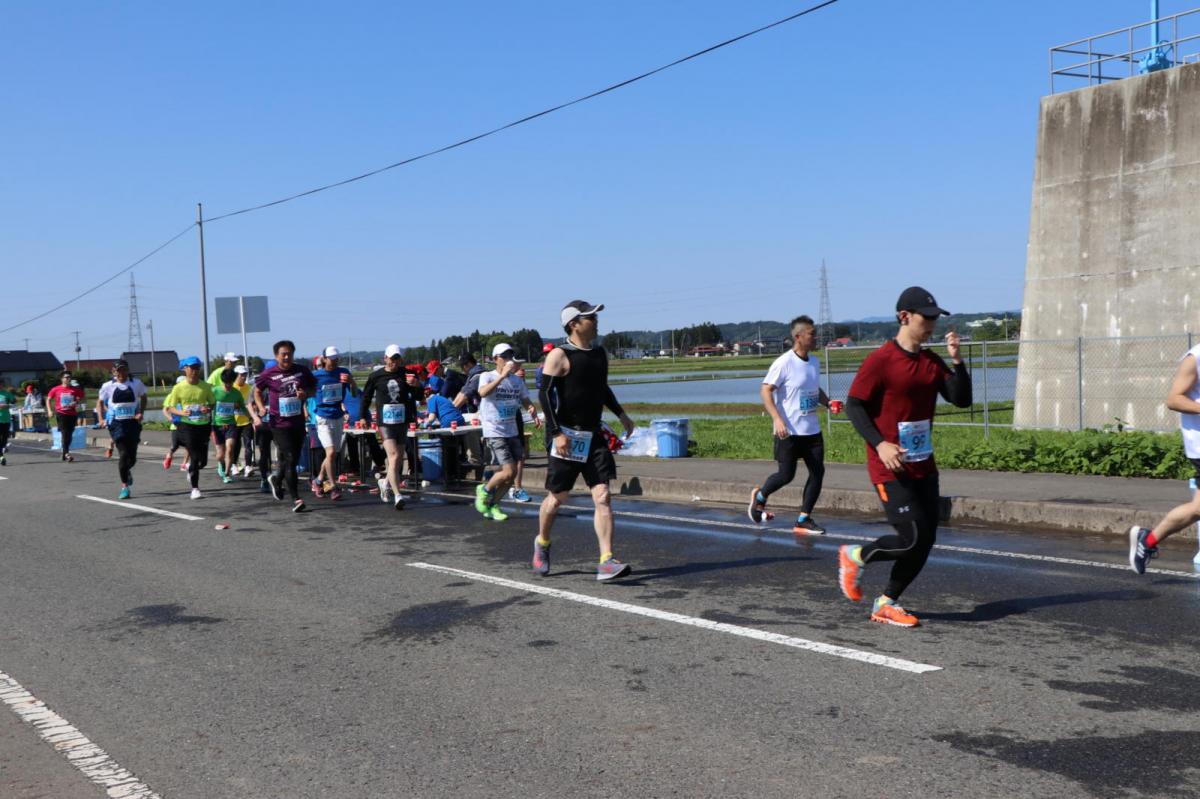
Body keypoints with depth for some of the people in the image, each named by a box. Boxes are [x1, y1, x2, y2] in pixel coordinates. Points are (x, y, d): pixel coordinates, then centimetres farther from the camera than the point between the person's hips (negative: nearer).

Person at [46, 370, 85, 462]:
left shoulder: (75, 389, 2)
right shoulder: (56, 389, 1)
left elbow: (83, 399, 10)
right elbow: (48, 400, 12)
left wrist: (77, 403, -11)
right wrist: (49, 410, 0)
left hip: (72, 414, 2)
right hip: (61, 414, -2)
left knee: (69, 435, 7)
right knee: (64, 433, -14)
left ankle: (64, 454, 22)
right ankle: (66, 453, -20)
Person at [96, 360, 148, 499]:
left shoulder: (136, 383, 1)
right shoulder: (108, 386, 0)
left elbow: (143, 397, 16)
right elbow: (100, 402, 13)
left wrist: (141, 413, 0)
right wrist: (101, 419, 0)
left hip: (133, 422, 2)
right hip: (116, 423, -1)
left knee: (132, 457, 4)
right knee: (123, 454, -12)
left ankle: (126, 470, 41)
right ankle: (124, 486, -1)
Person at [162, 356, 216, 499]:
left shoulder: (205, 386, 1)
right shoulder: (178, 388, -4)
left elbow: (212, 402, 12)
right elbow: (170, 407, 2)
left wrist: (208, 408, -11)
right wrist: (181, 412, -18)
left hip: (203, 425, 3)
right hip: (187, 425, -3)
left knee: (203, 461, 4)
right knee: (195, 458, -9)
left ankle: (191, 469, 39)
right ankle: (195, 488, 5)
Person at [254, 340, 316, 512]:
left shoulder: (302, 371, 2)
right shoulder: (269, 374, -4)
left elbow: (313, 387, 14)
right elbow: (257, 390, 10)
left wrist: (305, 393, -8)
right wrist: (261, 407, -6)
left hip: (298, 422, 4)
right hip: (279, 423, -4)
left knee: (294, 459, 15)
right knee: (290, 459, -11)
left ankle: (276, 478, 46)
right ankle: (296, 499, -9)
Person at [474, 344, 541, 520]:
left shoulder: (517, 380, 9)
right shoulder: (487, 376, -8)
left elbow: (526, 400, 14)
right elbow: (483, 392, -28)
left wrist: (532, 408, -10)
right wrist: (502, 376, -32)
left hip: (512, 431, 7)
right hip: (494, 432, -7)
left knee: (511, 474, 7)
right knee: (509, 471, -15)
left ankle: (491, 505, 24)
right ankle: (485, 490, 12)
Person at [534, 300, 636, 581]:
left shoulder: (599, 353, 11)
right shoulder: (559, 356, -10)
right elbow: (545, 394, -14)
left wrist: (621, 414, 18)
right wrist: (556, 434, -21)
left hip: (593, 435, 6)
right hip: (566, 435, -6)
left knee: (603, 497, -6)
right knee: (557, 497, 7)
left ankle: (606, 562, -9)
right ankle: (542, 543, 34)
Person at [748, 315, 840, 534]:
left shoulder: (814, 362, 9)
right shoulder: (784, 363, -14)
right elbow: (765, 390, -15)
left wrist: (828, 403, 4)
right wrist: (777, 419, -24)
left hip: (812, 430, 7)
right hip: (789, 432, -7)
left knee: (818, 472, 1)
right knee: (786, 475, -2)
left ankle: (803, 520, 10)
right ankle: (759, 496, 29)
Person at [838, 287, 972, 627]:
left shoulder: (932, 362, 10)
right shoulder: (880, 360, -11)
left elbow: (961, 399, 5)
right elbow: (854, 405, -11)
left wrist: (957, 360, -7)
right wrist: (879, 443, -22)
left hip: (923, 468, 8)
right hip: (890, 468, -7)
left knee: (925, 542, 6)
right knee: (913, 539, -12)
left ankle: (886, 603, 20)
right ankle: (856, 556, 13)